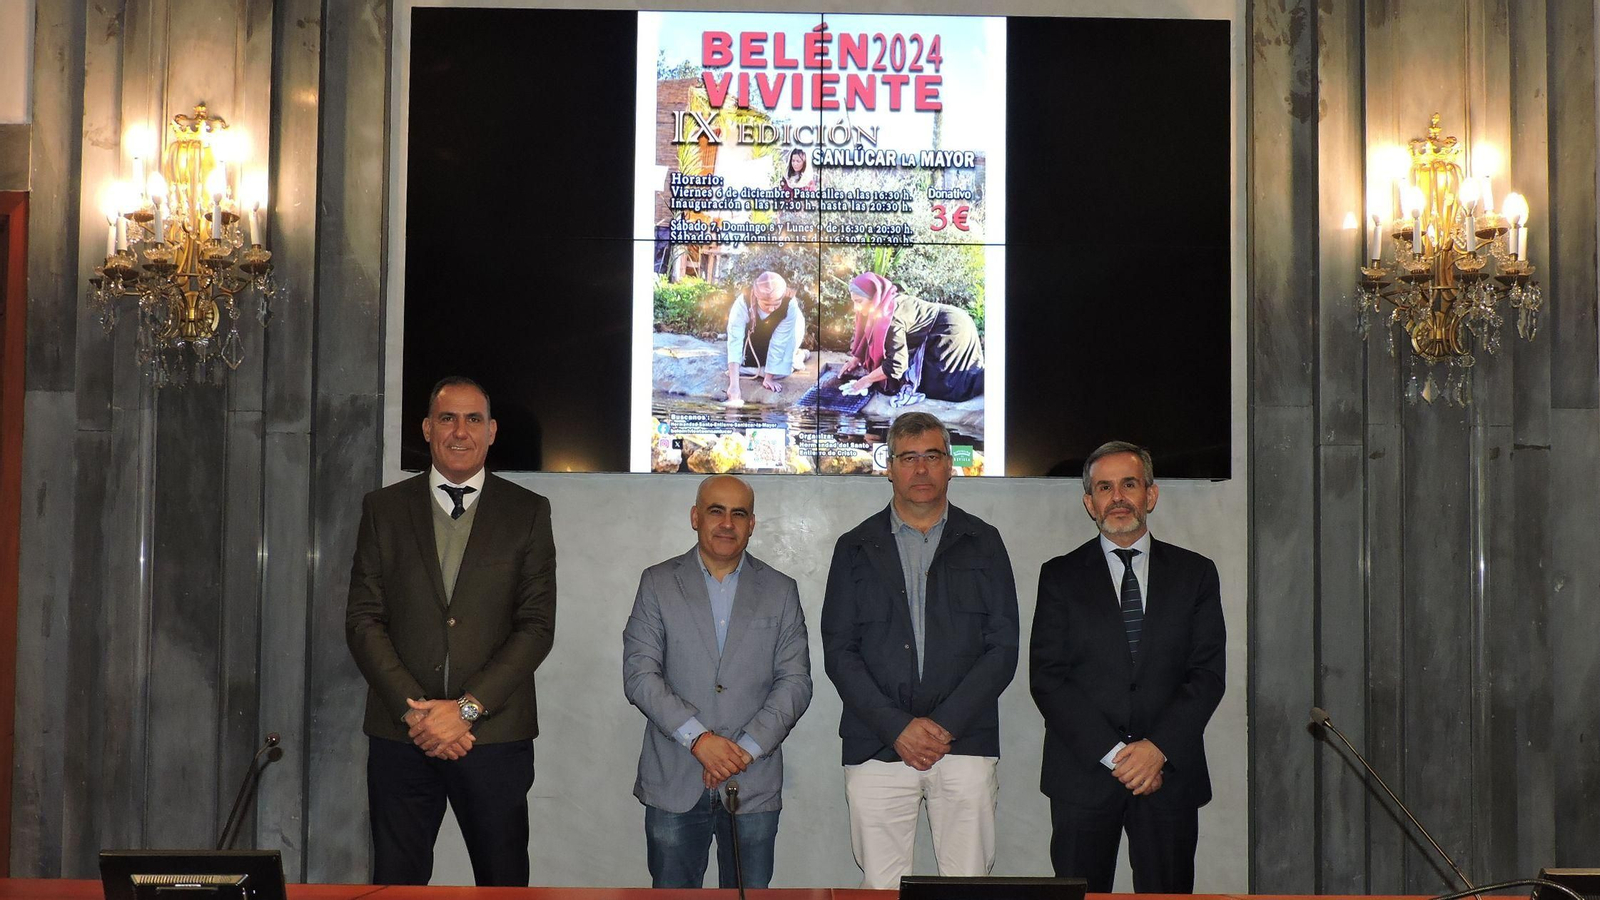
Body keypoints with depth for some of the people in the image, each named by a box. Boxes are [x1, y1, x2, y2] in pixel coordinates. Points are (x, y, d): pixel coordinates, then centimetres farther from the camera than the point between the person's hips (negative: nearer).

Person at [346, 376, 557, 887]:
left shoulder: (528, 513, 4)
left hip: (495, 734, -1)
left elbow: (537, 626, -2)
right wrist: (413, 710, -9)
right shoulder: (384, 509, 8)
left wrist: (466, 708, -11)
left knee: (503, 881, 5)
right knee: (396, 881, 6)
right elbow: (363, 619, 2)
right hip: (401, 733, 1)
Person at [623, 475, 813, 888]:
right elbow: (639, 674, -4)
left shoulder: (780, 591, 8)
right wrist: (698, 738, -14)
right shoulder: (658, 583, 5)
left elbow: (796, 682, 3)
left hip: (753, 785, 1)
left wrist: (747, 748, -10)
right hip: (674, 783, 0)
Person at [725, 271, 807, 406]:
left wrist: (768, 378, -30)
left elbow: (779, 341, -34)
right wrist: (734, 384, -55)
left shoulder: (790, 305, -41)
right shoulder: (743, 304, -42)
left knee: (779, 372, -15)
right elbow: (735, 341, -47)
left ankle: (797, 355, 16)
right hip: (753, 334, 1)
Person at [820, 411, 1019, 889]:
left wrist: (944, 725, -7)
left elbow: (1002, 648, 4)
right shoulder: (855, 548, 11)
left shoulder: (983, 543, 10)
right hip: (876, 750, 0)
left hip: (964, 743, 0)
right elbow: (839, 651, 4)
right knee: (881, 886, 0)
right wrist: (898, 727, -8)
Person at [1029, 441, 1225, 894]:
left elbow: (1208, 674, 3)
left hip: (1171, 772, 1)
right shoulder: (1061, 576, 6)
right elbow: (1046, 678, -1)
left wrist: (1158, 747, -10)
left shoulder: (1195, 573, 9)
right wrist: (1113, 752, -10)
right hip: (1083, 775, -1)